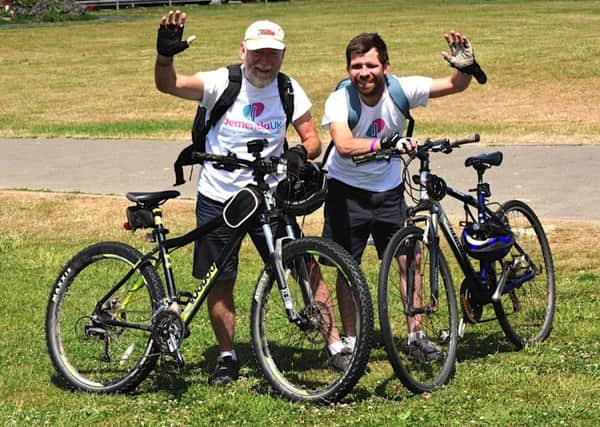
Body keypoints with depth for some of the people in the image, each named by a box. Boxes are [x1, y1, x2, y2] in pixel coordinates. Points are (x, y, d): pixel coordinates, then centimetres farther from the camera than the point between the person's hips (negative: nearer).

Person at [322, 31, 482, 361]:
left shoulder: (400, 89, -15)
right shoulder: (339, 100, -24)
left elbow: (454, 86, -13)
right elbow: (344, 145, -41)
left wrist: (465, 67, -35)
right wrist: (387, 142, -54)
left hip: (389, 190, 3)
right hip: (347, 191, -3)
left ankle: (415, 332, 16)